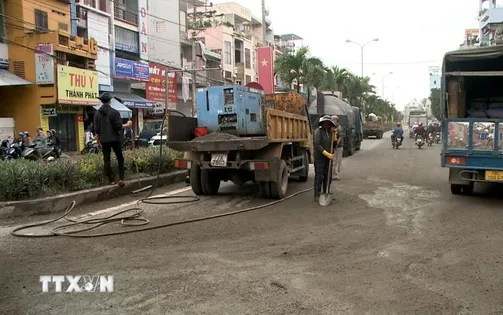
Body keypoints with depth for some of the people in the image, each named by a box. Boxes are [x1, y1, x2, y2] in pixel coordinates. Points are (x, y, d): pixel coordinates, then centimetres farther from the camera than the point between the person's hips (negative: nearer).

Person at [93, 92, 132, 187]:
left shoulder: (97, 113, 3)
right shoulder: (114, 112, -8)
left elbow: (96, 130, 4)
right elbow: (118, 127, -10)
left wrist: (98, 142, 12)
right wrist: (127, 125, 7)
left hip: (104, 140, 3)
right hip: (115, 139, -2)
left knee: (106, 160, 7)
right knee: (120, 158, 8)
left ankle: (111, 180, 8)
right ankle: (121, 178, 0)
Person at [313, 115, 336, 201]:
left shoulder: (330, 132, 11)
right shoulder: (318, 131, -8)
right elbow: (317, 145, -17)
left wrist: (334, 134, -2)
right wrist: (327, 154, -22)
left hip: (328, 158, 6)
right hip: (319, 158, -6)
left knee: (328, 177, 11)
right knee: (319, 177, -4)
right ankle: (317, 196, 3)